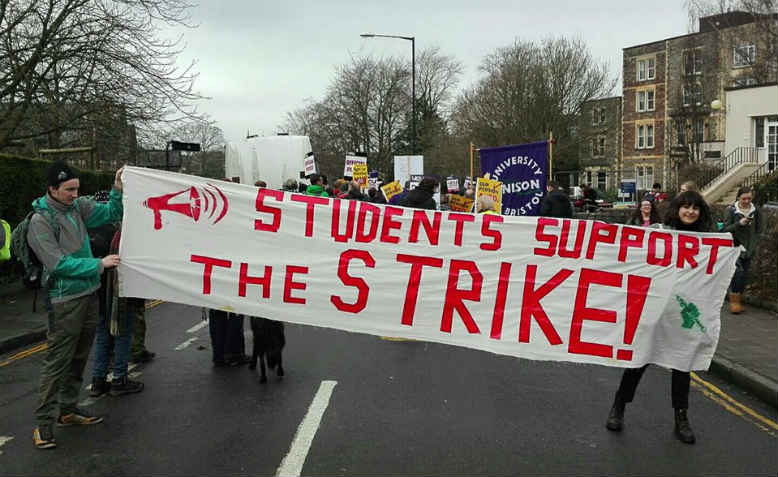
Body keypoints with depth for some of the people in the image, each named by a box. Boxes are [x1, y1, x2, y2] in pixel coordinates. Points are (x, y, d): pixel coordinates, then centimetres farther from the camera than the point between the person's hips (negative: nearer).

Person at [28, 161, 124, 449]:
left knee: (78, 358, 18)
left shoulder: (78, 206, 4)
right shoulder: (41, 221, -14)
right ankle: (44, 423, 6)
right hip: (66, 301, -7)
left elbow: (110, 213, 12)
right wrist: (99, 265, -19)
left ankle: (68, 410, 32)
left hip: (89, 294, 8)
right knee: (57, 362, -4)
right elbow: (59, 263, -18)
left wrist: (118, 189, -5)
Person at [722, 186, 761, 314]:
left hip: (749, 249, 4)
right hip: (734, 246, -4)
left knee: (744, 275, 4)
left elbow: (758, 231, 11)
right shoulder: (731, 210, -5)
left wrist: (752, 247, 3)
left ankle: (737, 300, 18)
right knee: (738, 271, -18)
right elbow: (725, 229, -8)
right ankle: (733, 300, -5)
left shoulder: (755, 211, 5)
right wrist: (739, 223, -22)